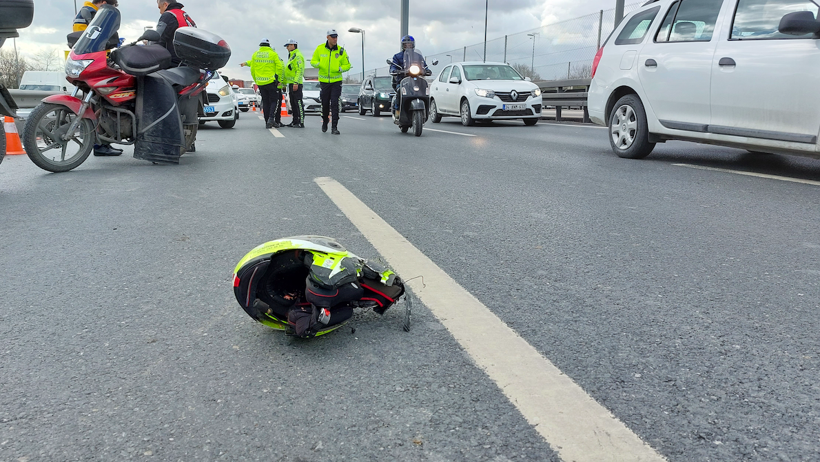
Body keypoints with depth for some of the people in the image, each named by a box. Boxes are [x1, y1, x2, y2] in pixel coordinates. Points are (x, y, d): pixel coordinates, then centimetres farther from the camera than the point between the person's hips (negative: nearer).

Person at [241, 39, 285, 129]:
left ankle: (267, 123, 8)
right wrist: (278, 79, 1)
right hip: (271, 81, -4)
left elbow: (252, 69, 11)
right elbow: (279, 67, -7)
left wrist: (256, 80, 20)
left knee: (265, 102, 10)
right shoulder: (273, 54, -2)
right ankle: (271, 119, -17)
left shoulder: (255, 54, 8)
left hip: (260, 83, 4)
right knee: (274, 101, 3)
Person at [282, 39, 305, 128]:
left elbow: (300, 70, -20)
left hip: (296, 83, -11)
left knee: (298, 103, -11)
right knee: (293, 104, 12)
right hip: (291, 83, 11)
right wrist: (283, 81, 25)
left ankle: (301, 122, -11)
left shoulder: (297, 56, -11)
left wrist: (296, 82, -26)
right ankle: (295, 122, 18)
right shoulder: (291, 56, 22)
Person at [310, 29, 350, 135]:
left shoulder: (341, 51, -1)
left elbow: (347, 65, 4)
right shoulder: (320, 49, 1)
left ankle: (334, 127, -8)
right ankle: (325, 122, 35)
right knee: (325, 104, 9)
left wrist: (339, 69, -17)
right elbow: (313, 61, 9)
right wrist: (319, 64, -14)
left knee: (335, 104, -10)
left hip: (336, 81, -1)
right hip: (324, 81, 1)